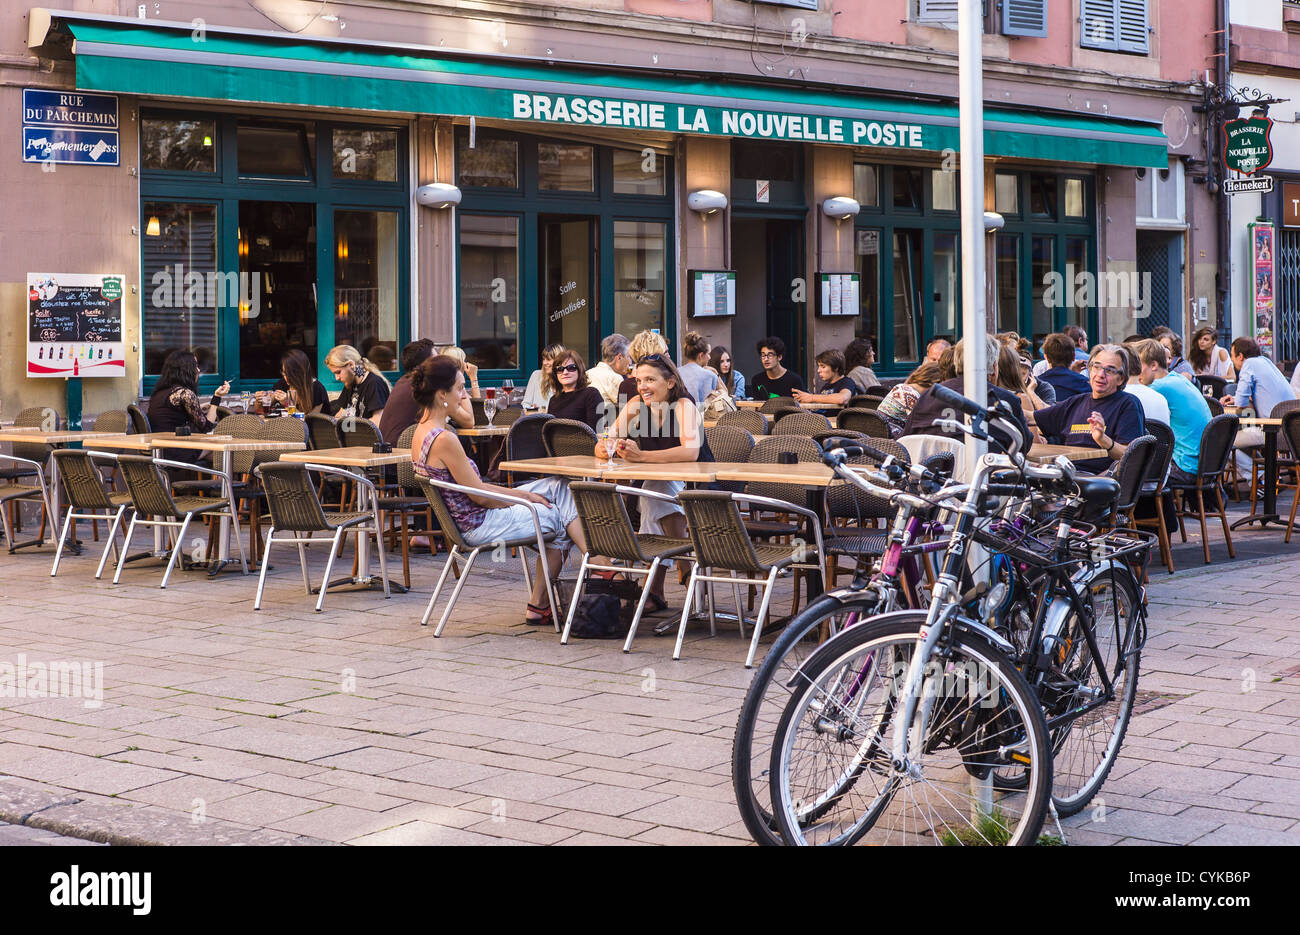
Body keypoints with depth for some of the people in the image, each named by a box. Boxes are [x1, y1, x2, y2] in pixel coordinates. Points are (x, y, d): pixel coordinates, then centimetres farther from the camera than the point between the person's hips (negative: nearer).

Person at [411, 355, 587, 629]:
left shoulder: (423, 432, 6)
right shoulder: (444, 440, -25)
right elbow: (479, 495, -20)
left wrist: (519, 493, 7)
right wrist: (524, 495, -5)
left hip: (465, 519, 9)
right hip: (480, 526, -9)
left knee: (559, 486, 10)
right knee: (560, 518, 4)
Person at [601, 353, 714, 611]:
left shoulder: (684, 406, -17)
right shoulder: (637, 405, -3)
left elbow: (690, 452, -35)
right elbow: (602, 446, -4)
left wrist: (641, 456, -44)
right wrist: (605, 449, -30)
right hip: (658, 488, 4)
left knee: (658, 491, -32)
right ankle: (655, 592, -24)